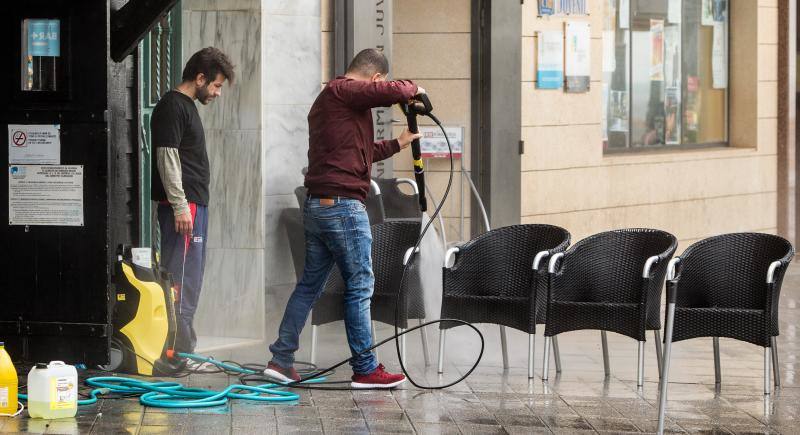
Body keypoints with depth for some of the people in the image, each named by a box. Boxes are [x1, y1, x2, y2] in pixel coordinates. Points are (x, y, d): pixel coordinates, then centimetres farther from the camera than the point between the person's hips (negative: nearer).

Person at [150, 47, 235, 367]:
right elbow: (167, 157, -17)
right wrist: (180, 205, -21)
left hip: (194, 204, 11)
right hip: (181, 205, -11)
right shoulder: (172, 106, -10)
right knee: (181, 279, -11)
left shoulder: (187, 106, 21)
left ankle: (183, 349, 18)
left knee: (189, 280, 13)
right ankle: (179, 351, -12)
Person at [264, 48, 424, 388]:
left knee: (310, 284, 13)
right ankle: (365, 369, 2)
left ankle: (281, 360, 13)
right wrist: (413, 88, -1)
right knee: (360, 285, -3)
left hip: (316, 205, 10)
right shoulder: (344, 91, -10)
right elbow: (393, 92, -23)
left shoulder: (327, 99, 22)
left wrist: (397, 144, 35)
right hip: (342, 204, -10)